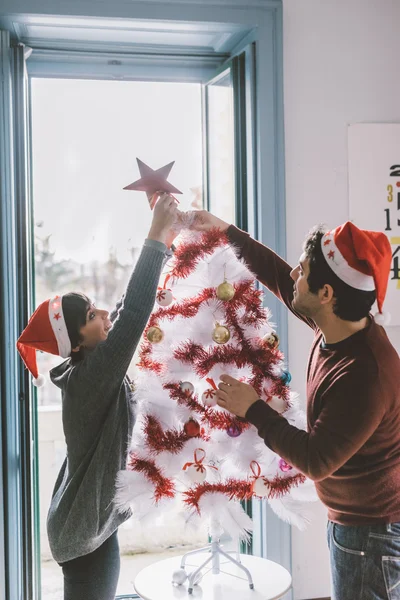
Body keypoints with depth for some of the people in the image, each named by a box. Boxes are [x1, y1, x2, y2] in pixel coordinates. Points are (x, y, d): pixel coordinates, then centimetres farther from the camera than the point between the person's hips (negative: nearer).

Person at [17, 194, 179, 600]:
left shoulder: (89, 370, -2)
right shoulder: (89, 378, -26)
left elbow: (128, 308, 1)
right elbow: (135, 315, -37)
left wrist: (163, 239, -4)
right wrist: (156, 238, -32)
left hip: (83, 520, 9)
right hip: (85, 528, -9)